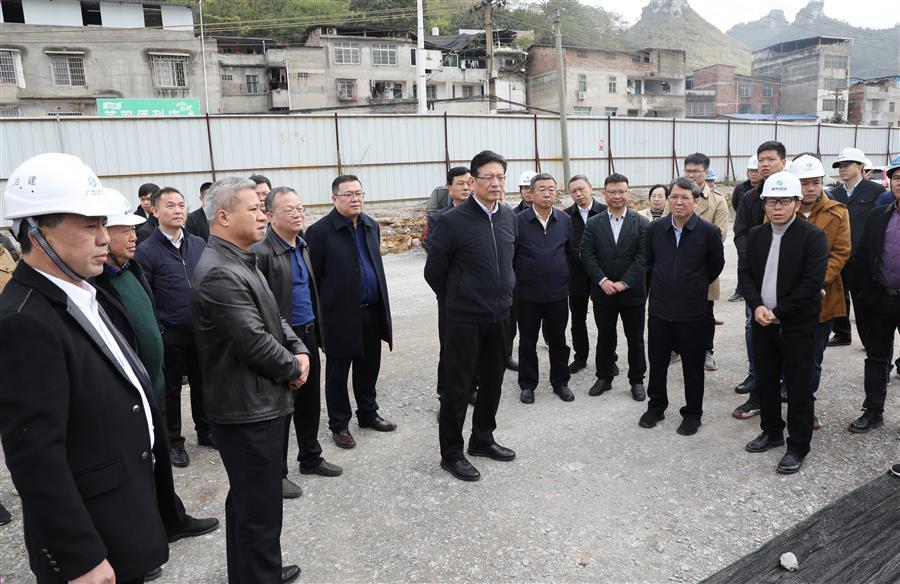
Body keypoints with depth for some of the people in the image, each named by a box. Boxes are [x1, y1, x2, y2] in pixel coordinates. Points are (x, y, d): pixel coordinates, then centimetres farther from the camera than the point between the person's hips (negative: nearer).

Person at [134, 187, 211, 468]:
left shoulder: (199, 244, 5)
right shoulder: (146, 250, -9)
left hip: (202, 330, 4)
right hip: (169, 335, -4)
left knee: (202, 384, 16)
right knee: (170, 389, 11)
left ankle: (205, 431, 33)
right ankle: (173, 441, 26)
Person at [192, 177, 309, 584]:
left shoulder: (240, 261, 11)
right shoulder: (219, 272, -22)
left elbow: (273, 318, 15)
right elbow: (254, 341, -26)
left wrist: (299, 351, -2)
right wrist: (294, 369, -9)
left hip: (256, 403, 11)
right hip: (249, 408, -11)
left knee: (246, 501, 24)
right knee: (261, 508, 2)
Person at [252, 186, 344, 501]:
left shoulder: (303, 246, 9)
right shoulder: (262, 253, -17)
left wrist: (317, 329, 15)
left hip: (309, 335, 8)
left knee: (310, 400, 18)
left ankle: (310, 457, 36)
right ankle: (276, 472, 23)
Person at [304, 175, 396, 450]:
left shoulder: (371, 226, 8)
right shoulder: (320, 231, -11)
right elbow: (313, 278, -9)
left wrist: (382, 306, 14)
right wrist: (318, 316, -9)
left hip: (372, 312, 6)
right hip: (341, 315, -6)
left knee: (369, 367, 17)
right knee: (338, 373, 9)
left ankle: (368, 413, 35)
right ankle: (339, 424, 23)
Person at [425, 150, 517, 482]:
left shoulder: (509, 217, 4)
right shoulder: (452, 221, -15)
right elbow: (434, 272, -6)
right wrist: (455, 301, 5)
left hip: (500, 316, 6)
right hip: (465, 319, -6)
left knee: (492, 381, 17)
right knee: (457, 386, 4)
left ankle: (482, 439, 36)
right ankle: (451, 454, 20)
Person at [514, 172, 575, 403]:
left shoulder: (565, 220, 2)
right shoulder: (518, 220, -9)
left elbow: (571, 252, 12)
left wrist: (560, 274, 9)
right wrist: (519, 279, 1)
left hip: (557, 293, 3)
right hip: (528, 293, -2)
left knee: (558, 341, 14)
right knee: (527, 342, 10)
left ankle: (560, 382, 30)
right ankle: (527, 384, 25)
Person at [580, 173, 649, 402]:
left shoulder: (641, 223, -2)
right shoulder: (593, 223, 3)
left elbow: (643, 257, -8)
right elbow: (587, 255, -3)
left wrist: (624, 282, -15)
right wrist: (603, 281, -14)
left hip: (632, 292, -1)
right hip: (603, 291, 1)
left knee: (635, 338, 9)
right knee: (605, 337, 12)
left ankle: (637, 380, 24)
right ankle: (604, 378, 26)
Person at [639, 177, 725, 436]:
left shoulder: (709, 232, -10)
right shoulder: (654, 229, -1)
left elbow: (716, 266, 4)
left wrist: (696, 287, 12)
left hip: (692, 312, -3)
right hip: (659, 310, 3)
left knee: (693, 366, 10)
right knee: (657, 362, 14)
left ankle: (692, 413, 26)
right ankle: (656, 407, 31)